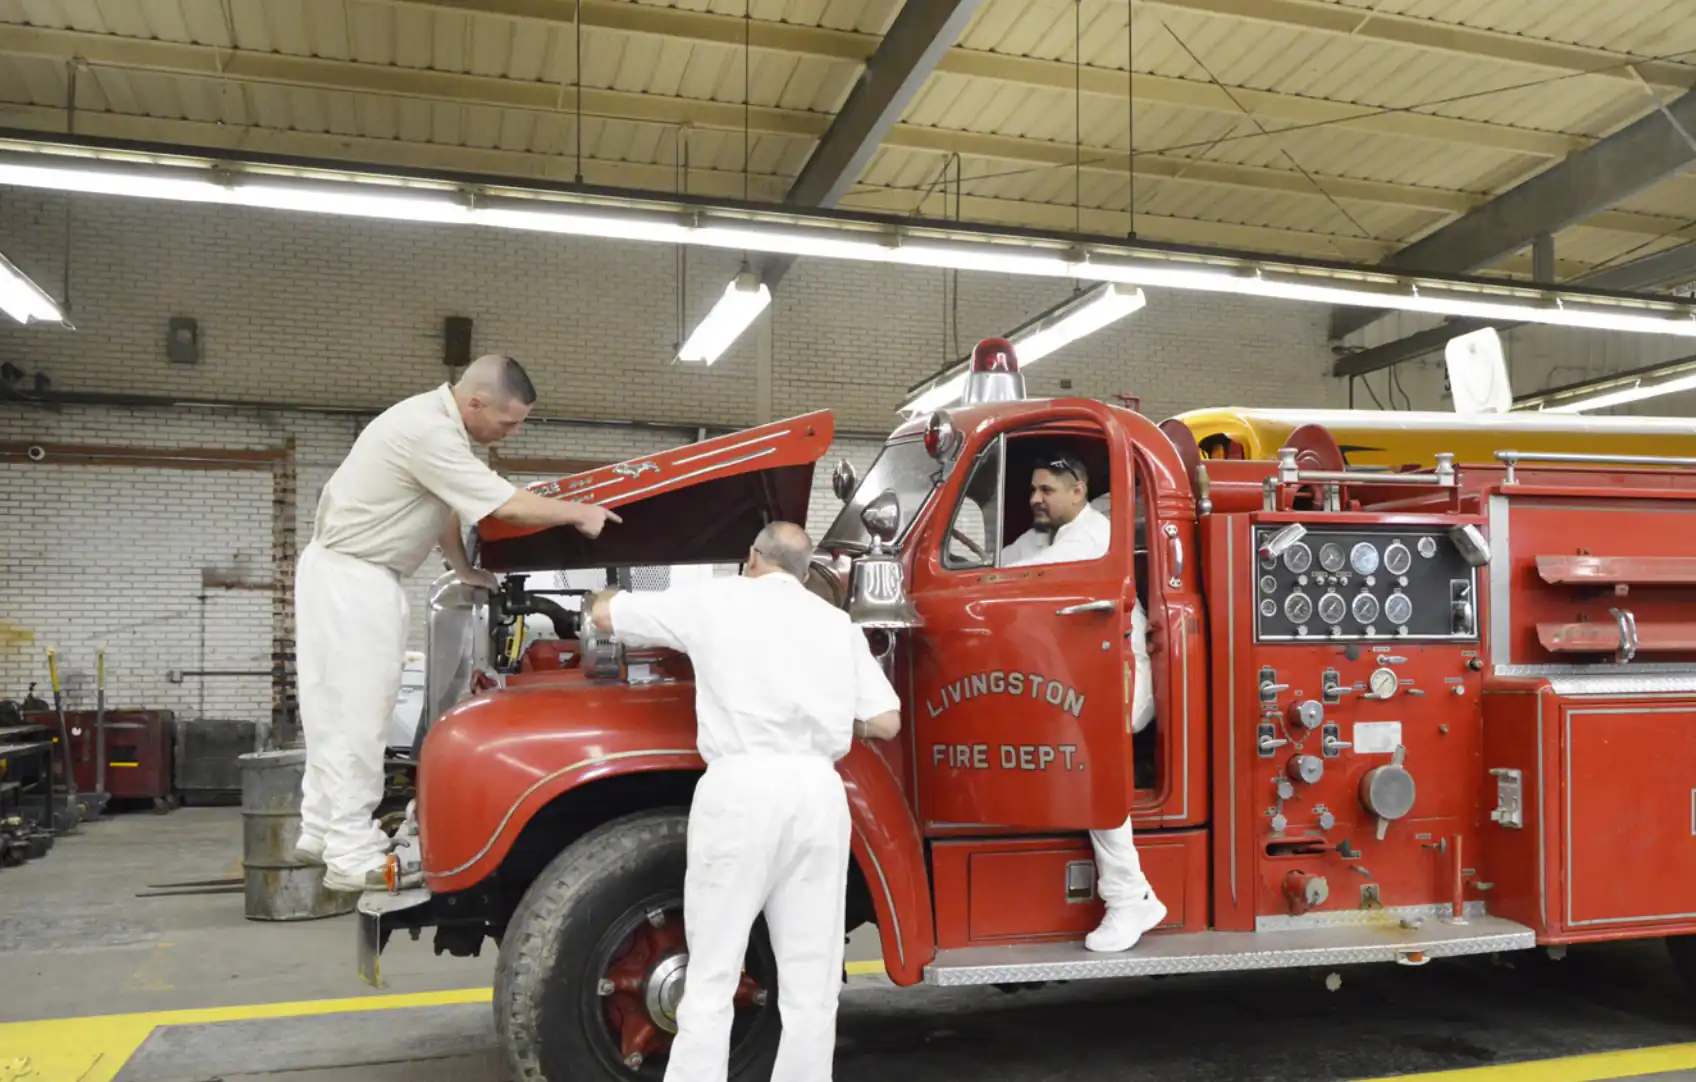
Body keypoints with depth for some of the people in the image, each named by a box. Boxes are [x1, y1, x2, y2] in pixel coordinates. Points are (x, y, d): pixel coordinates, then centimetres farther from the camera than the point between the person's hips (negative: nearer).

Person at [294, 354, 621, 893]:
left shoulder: (435, 420, 7)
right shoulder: (429, 432, -25)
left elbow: (441, 506, 15)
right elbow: (508, 507, -24)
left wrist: (466, 569, 13)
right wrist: (580, 513, -11)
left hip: (344, 571, 10)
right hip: (354, 578, -10)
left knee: (338, 709, 14)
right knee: (357, 712, -8)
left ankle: (322, 831, 22)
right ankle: (352, 854, -4)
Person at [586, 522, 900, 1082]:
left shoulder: (712, 600, 9)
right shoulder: (837, 622, 17)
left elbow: (604, 615, 17)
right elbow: (886, 722, 12)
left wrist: (609, 597, 40)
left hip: (743, 786, -3)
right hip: (819, 790, 3)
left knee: (712, 978, 1)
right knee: (811, 983, 9)